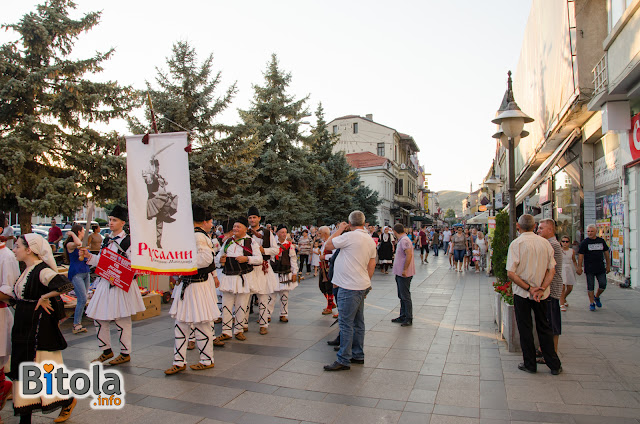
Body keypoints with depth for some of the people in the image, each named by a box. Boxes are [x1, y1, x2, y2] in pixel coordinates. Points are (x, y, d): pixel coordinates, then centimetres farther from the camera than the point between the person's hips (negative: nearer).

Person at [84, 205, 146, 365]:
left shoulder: (128, 240, -10)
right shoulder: (107, 240, 12)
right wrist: (90, 257, 0)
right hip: (104, 283, 7)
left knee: (122, 319, 1)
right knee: (98, 317, 9)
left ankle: (125, 353, 16)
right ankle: (106, 350, 26)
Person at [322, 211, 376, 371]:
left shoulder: (350, 236, -16)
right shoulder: (371, 241, 10)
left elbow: (328, 245, -9)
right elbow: (372, 265, 13)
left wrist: (339, 230, 1)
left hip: (349, 287, -9)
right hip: (362, 286, 9)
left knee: (346, 323, -4)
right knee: (358, 322, 16)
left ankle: (343, 360, 1)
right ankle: (358, 355, 27)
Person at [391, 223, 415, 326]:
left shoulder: (404, 240, -17)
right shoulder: (401, 240, 15)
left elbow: (409, 254, -26)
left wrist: (405, 270, -25)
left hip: (404, 274, -11)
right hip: (400, 273, 11)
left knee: (405, 296, -3)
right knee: (402, 296, 16)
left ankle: (409, 319, 5)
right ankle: (403, 316, 26)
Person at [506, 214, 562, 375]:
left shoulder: (516, 243, -13)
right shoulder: (545, 243, 0)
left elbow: (510, 273, -18)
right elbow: (552, 269, -2)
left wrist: (529, 288, -13)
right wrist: (542, 288, -8)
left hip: (522, 293, -4)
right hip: (542, 294, 4)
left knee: (525, 329, 8)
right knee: (544, 327, 16)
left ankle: (530, 364, 16)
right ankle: (554, 365, 22)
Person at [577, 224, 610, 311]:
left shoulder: (601, 241, 8)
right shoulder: (584, 242, -2)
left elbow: (606, 253, 15)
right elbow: (580, 255, -4)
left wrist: (608, 265, 13)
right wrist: (579, 267, -8)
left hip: (600, 268, 3)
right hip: (589, 269, -3)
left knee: (603, 285, 2)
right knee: (590, 286, 2)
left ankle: (596, 297, 29)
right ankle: (591, 303, 11)